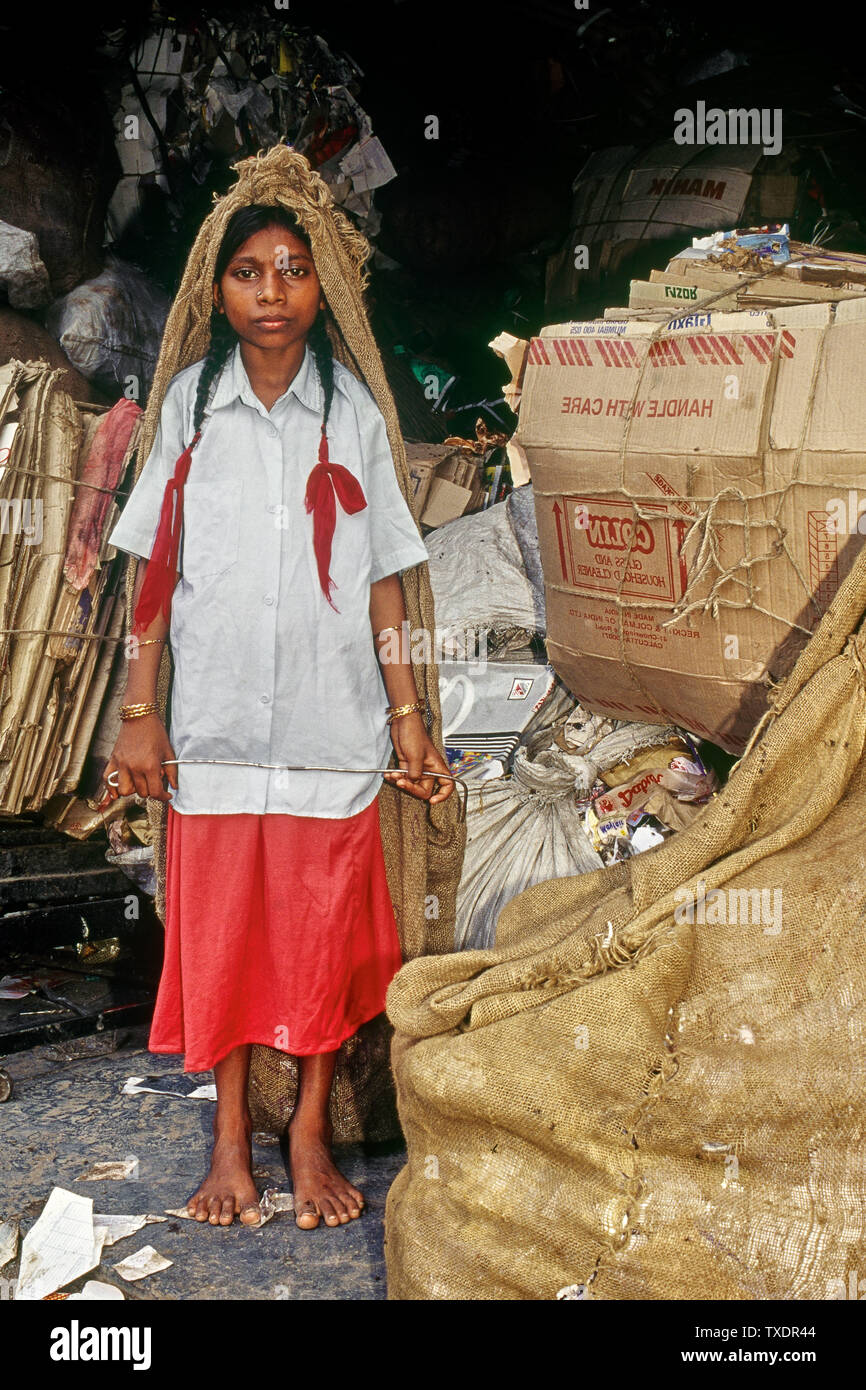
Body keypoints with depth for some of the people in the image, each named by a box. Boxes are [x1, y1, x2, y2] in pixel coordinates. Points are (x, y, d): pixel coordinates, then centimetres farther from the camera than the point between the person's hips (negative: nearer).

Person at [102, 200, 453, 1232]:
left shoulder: (352, 411, 3)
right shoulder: (191, 401, 3)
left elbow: (382, 578, 4)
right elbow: (155, 566, 4)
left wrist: (407, 714, 2)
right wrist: (138, 710, 0)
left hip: (331, 721, 0)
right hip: (215, 719, 0)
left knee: (325, 932, 5)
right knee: (218, 926, 6)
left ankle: (310, 1130, 22)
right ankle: (230, 1135, 22)